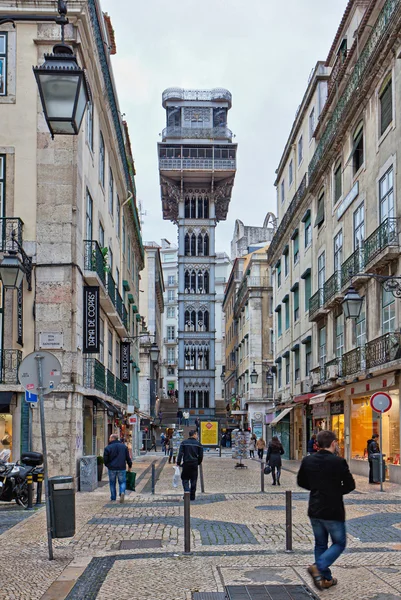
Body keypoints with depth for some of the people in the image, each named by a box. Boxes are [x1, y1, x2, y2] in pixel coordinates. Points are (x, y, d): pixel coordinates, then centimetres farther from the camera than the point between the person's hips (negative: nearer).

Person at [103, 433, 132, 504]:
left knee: (112, 483, 12)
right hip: (121, 468, 1)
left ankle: (113, 499, 16)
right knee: (122, 482, 11)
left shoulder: (108, 448, -7)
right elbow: (128, 458, 6)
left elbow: (105, 459, -5)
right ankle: (122, 492, -17)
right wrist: (129, 466, 18)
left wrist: (108, 465, 15)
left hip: (112, 468, -1)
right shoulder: (124, 446, 3)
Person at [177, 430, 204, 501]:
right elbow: (201, 455, 2)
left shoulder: (184, 443, 1)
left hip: (186, 463, -1)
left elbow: (180, 453, -6)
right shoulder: (198, 444, 1)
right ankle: (192, 496, 12)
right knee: (193, 480, 9)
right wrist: (199, 462, 17)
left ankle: (187, 492, -13)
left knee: (185, 479, 8)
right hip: (194, 464, 1)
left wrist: (178, 463, -4)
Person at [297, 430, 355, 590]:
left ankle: (326, 578, 19)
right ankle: (319, 567, -10)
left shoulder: (307, 460, -1)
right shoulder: (338, 462, -16)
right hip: (333, 511, -5)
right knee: (339, 543, 10)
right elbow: (350, 485, -9)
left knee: (320, 544, 18)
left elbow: (301, 482, 10)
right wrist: (336, 491, 8)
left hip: (314, 510, 5)